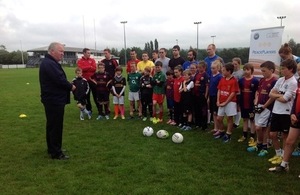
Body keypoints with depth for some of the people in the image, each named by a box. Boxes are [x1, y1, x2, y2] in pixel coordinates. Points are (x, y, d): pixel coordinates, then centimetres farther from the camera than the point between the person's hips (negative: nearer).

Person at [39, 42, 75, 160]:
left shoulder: (49, 62, 16)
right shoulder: (50, 64, -19)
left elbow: (58, 79, 16)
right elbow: (60, 80, -26)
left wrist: (68, 86, 1)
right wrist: (71, 87, -10)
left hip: (52, 99, 11)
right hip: (54, 100, -11)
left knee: (52, 125, 18)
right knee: (56, 126, -3)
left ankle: (52, 149, 30)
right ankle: (56, 153, 6)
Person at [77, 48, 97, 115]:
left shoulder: (92, 60, 8)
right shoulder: (80, 61, 2)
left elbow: (94, 68, -6)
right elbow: (81, 68, -15)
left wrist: (85, 68, -12)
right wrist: (90, 67, -11)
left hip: (93, 80, 1)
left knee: (95, 95, 6)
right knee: (87, 96, 9)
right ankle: (89, 110, 20)